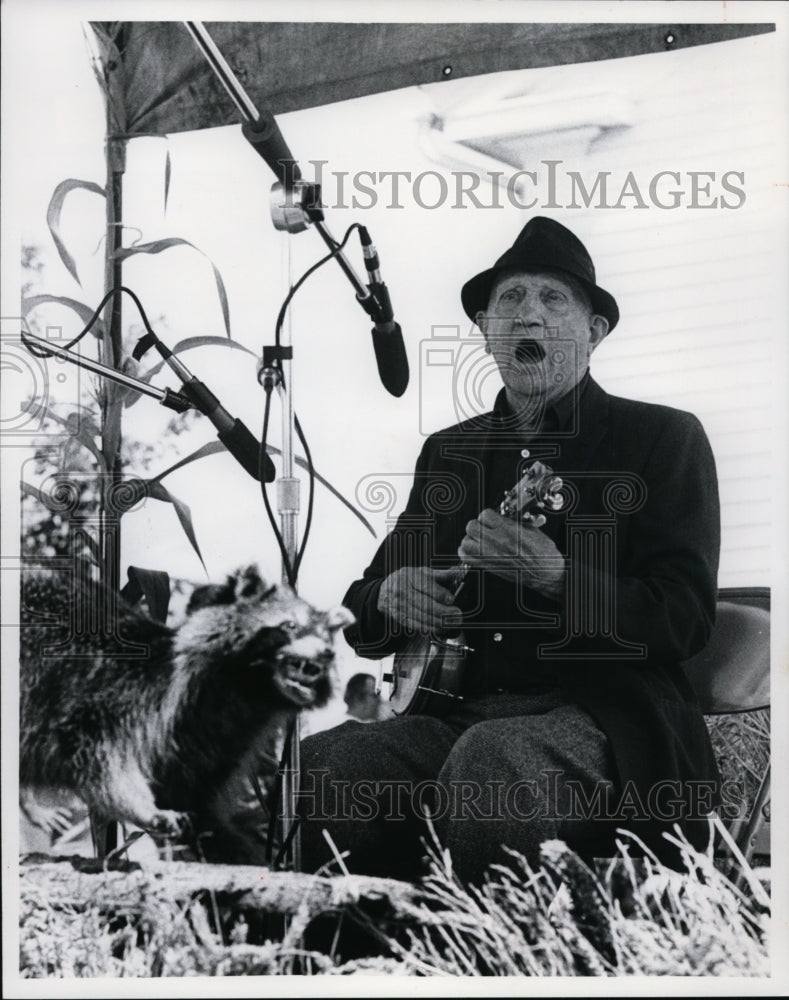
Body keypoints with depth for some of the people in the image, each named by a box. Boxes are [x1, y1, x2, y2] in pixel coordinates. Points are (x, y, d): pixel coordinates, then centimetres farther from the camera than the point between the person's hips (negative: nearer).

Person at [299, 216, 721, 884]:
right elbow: (359, 618, 24)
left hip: (597, 712, -4)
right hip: (455, 712, 4)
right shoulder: (447, 451, 20)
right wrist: (389, 597, -2)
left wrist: (556, 578, -21)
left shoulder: (664, 437, 6)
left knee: (489, 759, -39)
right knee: (310, 771, -27)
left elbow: (686, 620, -4)